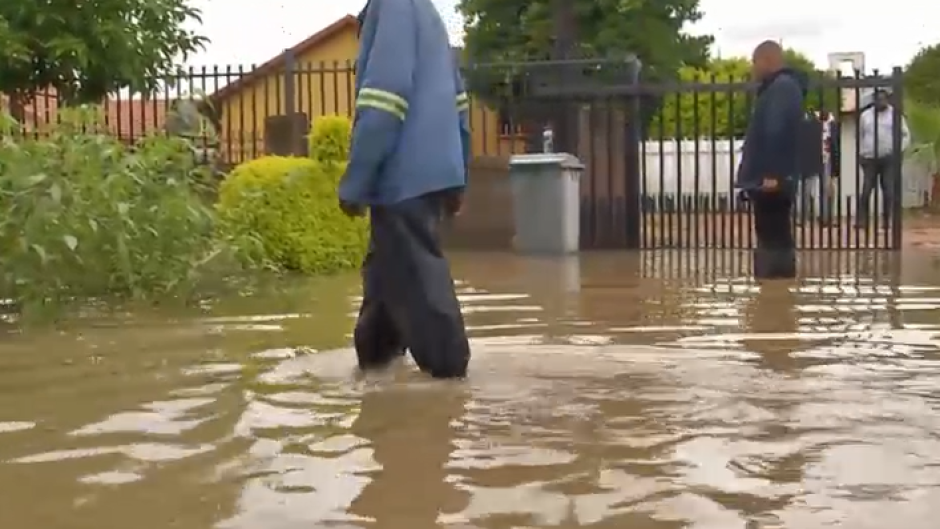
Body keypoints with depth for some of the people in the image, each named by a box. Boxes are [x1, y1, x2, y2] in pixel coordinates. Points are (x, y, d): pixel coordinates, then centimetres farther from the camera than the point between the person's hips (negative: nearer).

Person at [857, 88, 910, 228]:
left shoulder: (895, 115, 4)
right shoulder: (865, 115, 8)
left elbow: (905, 135, 7)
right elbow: (860, 136, 14)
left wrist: (898, 150, -6)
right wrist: (861, 153, 4)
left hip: (889, 159, -1)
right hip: (870, 159, 1)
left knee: (889, 191, -1)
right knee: (866, 190, -6)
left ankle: (887, 221, 5)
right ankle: (862, 219, -6)